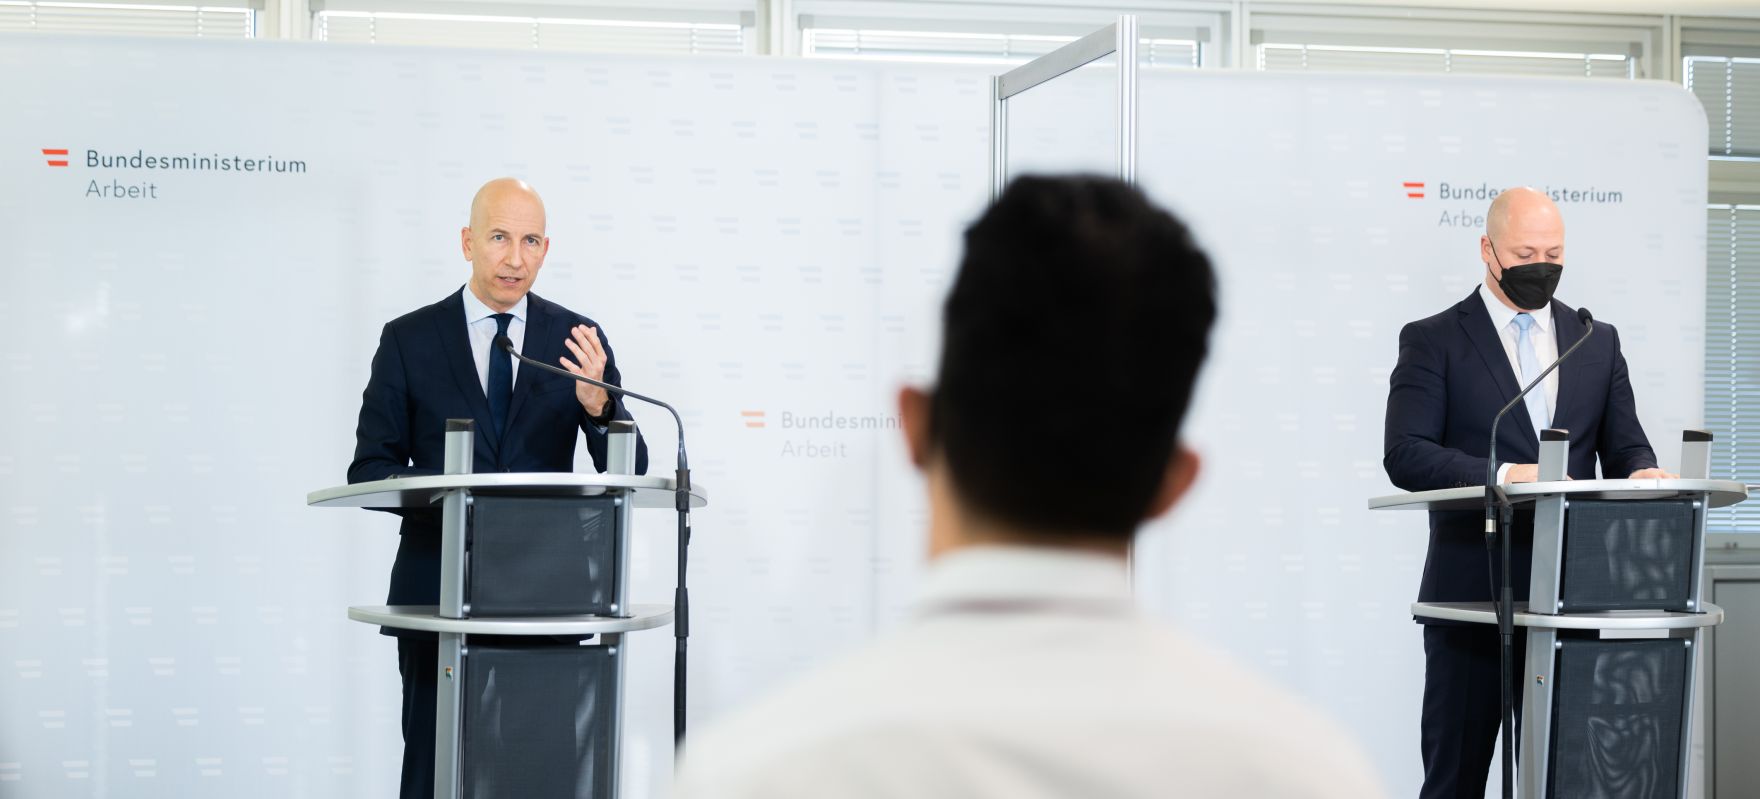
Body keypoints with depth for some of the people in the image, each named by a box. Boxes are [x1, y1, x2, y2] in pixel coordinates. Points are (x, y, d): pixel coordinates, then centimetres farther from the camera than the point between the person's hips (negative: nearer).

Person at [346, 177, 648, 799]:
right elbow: (368, 473, 1)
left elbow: (630, 472, 2)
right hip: (440, 594, -1)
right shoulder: (408, 341, 2)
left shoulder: (578, 339, 5)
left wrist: (598, 404, -19)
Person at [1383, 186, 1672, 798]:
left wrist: (1641, 474, -13)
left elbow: (1624, 444, 12)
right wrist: (1502, 473, -25)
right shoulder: (1433, 341, 1)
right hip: (1472, 591, -3)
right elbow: (1405, 455, -10)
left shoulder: (1598, 341, 14)